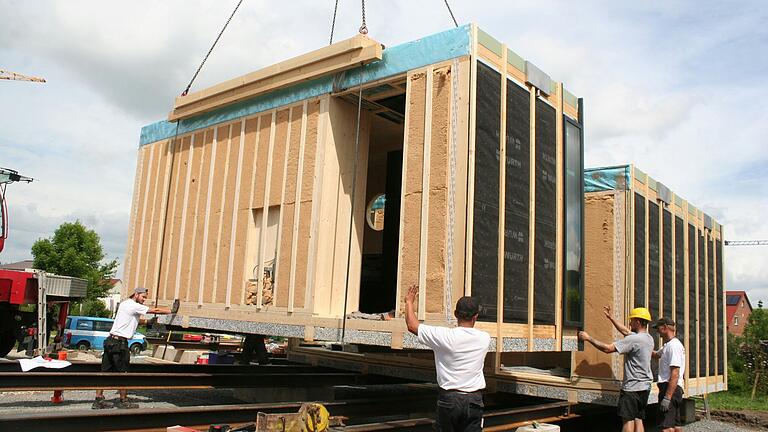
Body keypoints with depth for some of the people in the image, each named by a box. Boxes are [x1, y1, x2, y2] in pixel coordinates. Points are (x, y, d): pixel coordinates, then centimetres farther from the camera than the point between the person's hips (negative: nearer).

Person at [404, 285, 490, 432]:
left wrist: (409, 302, 12)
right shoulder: (484, 338, -2)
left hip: (448, 398, -2)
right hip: (474, 399, 2)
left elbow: (412, 325, -2)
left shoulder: (445, 336, -12)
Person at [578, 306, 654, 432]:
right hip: (645, 387, 8)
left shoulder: (634, 339, -19)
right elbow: (625, 331, 23)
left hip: (632, 387, -8)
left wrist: (589, 338, -11)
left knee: (628, 420, -3)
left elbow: (607, 348, -21)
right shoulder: (649, 338, 9)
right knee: (638, 419, 10)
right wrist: (610, 317, 27)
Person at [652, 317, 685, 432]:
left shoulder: (673, 345, -15)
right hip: (675, 389, 11)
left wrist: (667, 397, -25)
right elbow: (656, 355, 36)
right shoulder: (668, 345, 17)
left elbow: (675, 374, -22)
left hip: (671, 388, -11)